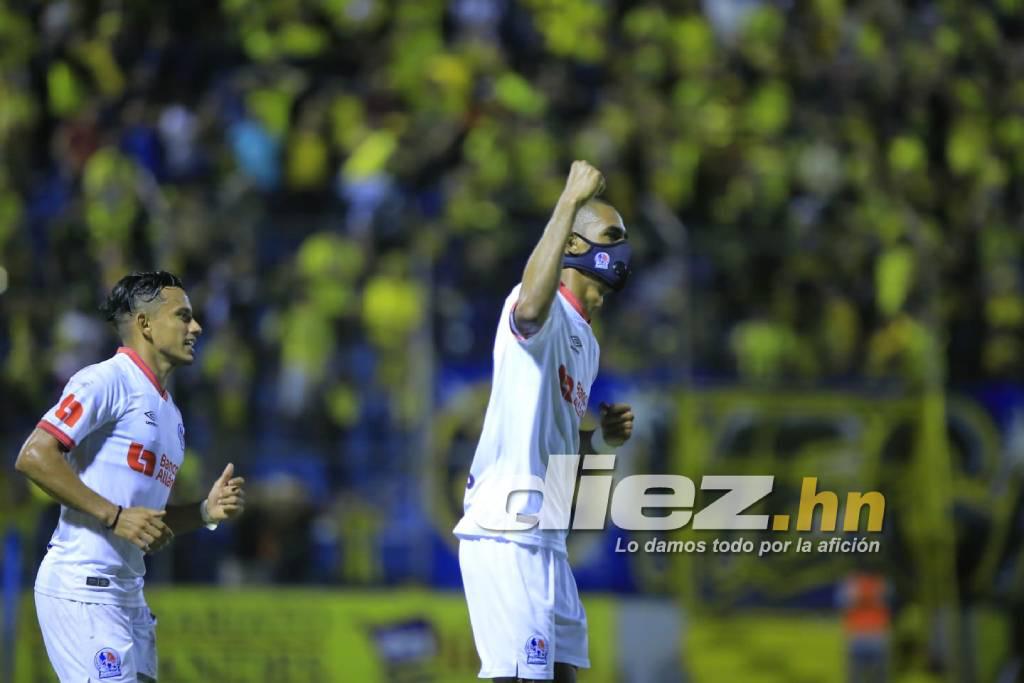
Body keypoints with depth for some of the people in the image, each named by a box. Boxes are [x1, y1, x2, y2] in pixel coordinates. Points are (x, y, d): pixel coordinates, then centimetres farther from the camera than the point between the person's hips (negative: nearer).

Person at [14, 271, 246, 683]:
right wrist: (115, 516, -20)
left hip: (128, 593, 9)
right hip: (82, 585, -9)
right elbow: (34, 457, -17)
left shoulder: (170, 413, 21)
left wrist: (206, 512, 7)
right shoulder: (108, 380, -7)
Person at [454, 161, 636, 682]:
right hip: (506, 535, -10)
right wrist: (571, 200, -35)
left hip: (546, 539, 10)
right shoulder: (547, 312, -8)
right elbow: (532, 306, -36)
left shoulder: (585, 342, 22)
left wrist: (601, 439, 8)